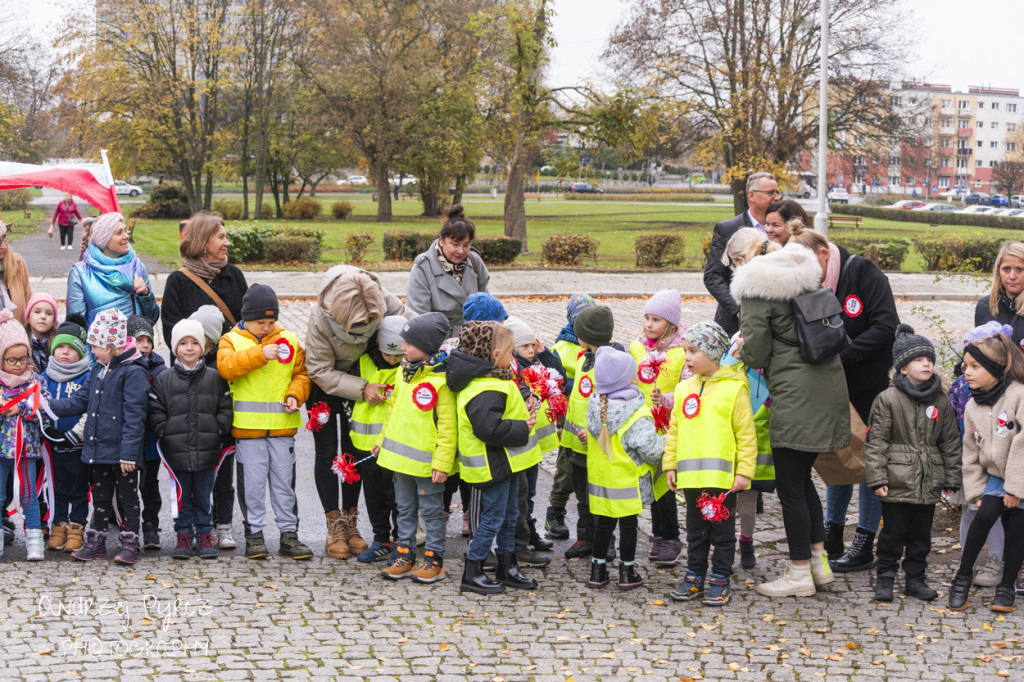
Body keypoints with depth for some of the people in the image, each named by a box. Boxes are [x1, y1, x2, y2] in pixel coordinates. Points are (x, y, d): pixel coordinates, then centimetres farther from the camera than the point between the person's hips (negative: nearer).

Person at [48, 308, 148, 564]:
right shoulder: (98, 371, 11)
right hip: (99, 447, 8)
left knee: (127, 496, 3)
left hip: (121, 450, -8)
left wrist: (128, 453, -21)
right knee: (100, 495, 15)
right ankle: (96, 543, 24)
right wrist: (51, 406, 6)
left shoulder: (132, 373, -15)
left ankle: (130, 544, 9)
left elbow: (134, 416, -19)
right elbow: (82, 401, 17)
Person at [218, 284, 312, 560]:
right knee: (252, 483, 2)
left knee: (284, 482, 7)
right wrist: (259, 354, -25)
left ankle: (289, 534, 14)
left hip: (283, 425, 2)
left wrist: (294, 395, -8)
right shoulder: (232, 340, 2)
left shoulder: (290, 340, 9)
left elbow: (301, 374, 10)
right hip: (247, 426, -2)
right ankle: (254, 533, 12)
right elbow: (226, 366, -17)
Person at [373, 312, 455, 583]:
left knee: (431, 510, 6)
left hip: (425, 460, -8)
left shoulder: (441, 380, -19)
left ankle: (434, 560, 15)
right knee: (405, 508, 16)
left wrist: (443, 461, -18)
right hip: (400, 456, 8)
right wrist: (383, 439, 20)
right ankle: (405, 556, 25)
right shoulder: (404, 371, 5)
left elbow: (447, 426, -17)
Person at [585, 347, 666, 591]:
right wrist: (666, 442, -6)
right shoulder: (637, 415, -23)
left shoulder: (595, 405, -3)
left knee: (603, 524, 16)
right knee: (628, 525, 9)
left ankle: (598, 570, 22)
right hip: (627, 482, -5)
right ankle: (627, 573, 17)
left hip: (600, 480, 5)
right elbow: (650, 450, -22)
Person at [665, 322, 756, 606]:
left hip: (722, 475, -5)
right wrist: (670, 465, 10)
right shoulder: (685, 389, 9)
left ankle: (720, 579, 13)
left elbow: (746, 433, -6)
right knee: (695, 529, 14)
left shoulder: (734, 388, -6)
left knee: (722, 529, 5)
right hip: (690, 474, 5)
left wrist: (744, 471, -10)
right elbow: (675, 431, 15)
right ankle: (694, 576, 22)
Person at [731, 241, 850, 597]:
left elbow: (755, 353, -10)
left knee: (790, 487, 1)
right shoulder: (808, 280, 15)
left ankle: (799, 574, 7)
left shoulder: (756, 291, -7)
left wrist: (742, 352, 13)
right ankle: (819, 561, 22)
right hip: (829, 385, 8)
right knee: (802, 478, 20)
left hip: (796, 395, -8)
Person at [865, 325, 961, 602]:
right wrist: (877, 477, -12)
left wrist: (951, 478, 9)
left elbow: (951, 442, 11)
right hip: (898, 483, -4)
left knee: (921, 534, 11)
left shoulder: (940, 401, 5)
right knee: (893, 532, 2)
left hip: (929, 483, 4)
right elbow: (876, 441, -7)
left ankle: (915, 579, 22)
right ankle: (885, 578, 14)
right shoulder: (888, 399, -7)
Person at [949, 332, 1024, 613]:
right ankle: (963, 574, -1)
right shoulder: (973, 406, 1)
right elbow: (971, 454, 7)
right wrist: (976, 491, 1)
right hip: (995, 477, 4)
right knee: (984, 515, -15)